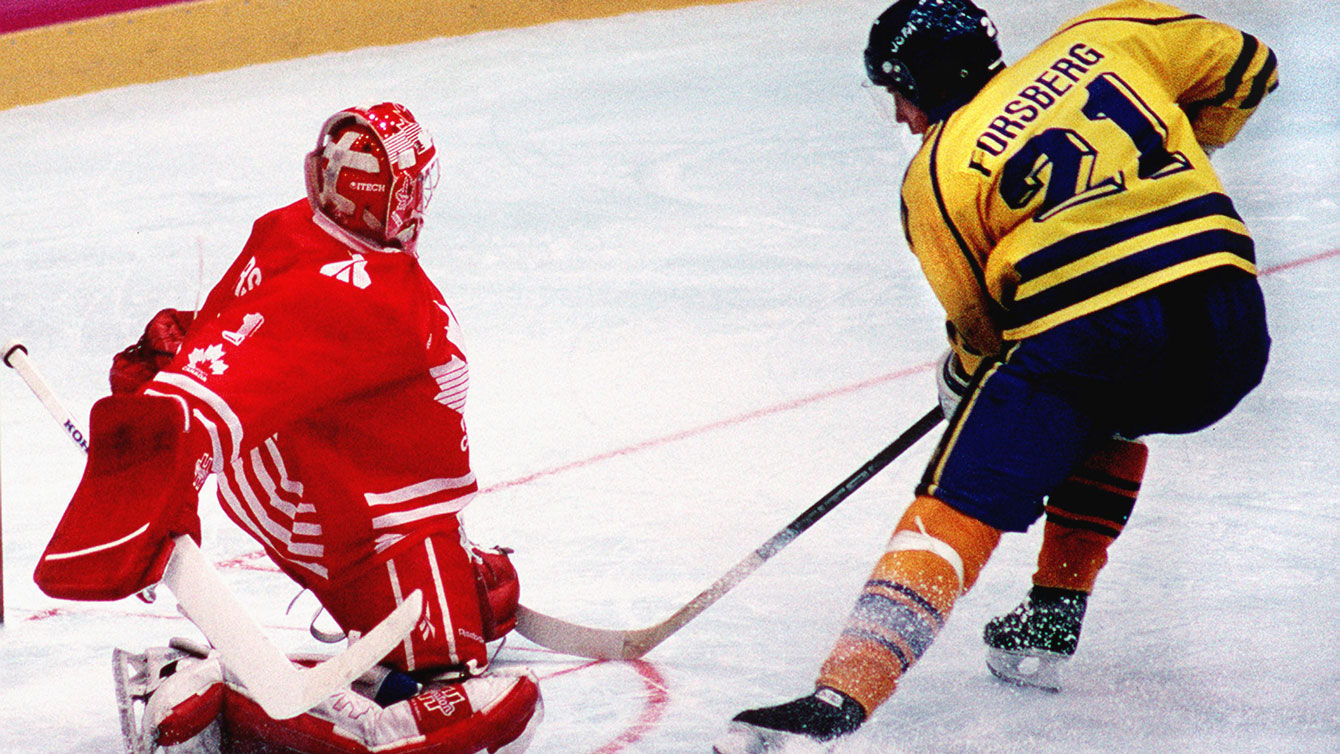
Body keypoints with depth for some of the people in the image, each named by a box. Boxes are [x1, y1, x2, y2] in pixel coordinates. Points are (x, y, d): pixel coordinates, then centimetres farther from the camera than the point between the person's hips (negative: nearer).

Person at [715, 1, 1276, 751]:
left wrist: (965, 377, 34)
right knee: (1105, 423, 37)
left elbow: (982, 322, 13)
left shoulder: (938, 173, 8)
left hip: (1082, 336, -5)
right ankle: (1053, 619, 33)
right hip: (1230, 325, 6)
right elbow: (1245, 67, 26)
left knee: (956, 508, -4)